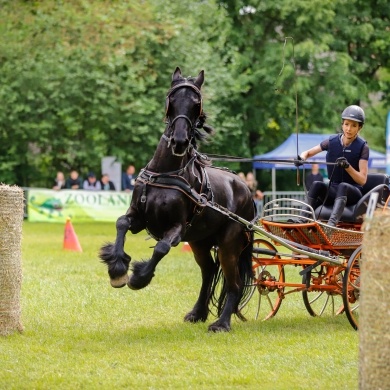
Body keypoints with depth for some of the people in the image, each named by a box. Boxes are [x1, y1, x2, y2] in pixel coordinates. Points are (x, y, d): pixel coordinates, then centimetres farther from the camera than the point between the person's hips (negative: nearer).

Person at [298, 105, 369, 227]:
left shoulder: (362, 147, -5)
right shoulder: (332, 142, 3)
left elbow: (362, 180, -10)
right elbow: (308, 153, 14)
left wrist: (347, 166, -27)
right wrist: (302, 158, -10)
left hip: (353, 192, -3)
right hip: (333, 190, 3)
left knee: (342, 186, -37)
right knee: (317, 185, -28)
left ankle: (331, 224, -58)